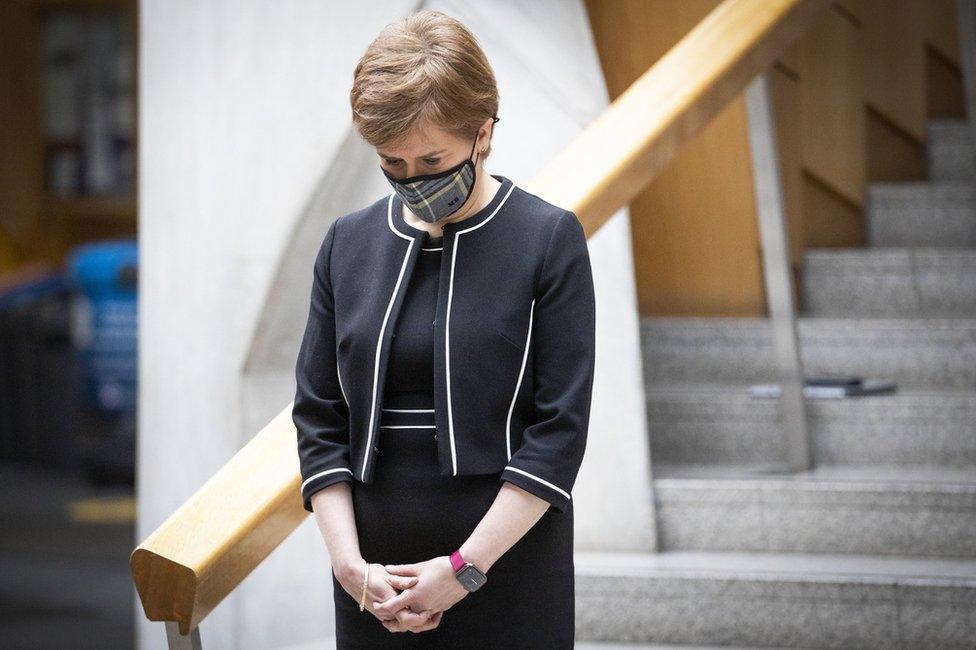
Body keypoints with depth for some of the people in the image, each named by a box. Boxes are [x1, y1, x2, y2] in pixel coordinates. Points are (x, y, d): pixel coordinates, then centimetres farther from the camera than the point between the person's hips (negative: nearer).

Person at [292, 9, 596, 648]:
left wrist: (465, 568, -12)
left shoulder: (550, 240, -3)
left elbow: (561, 428, -7)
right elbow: (319, 419, 8)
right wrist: (350, 563, -5)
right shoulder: (348, 244, 8)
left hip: (507, 566, -3)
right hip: (376, 581, 3)